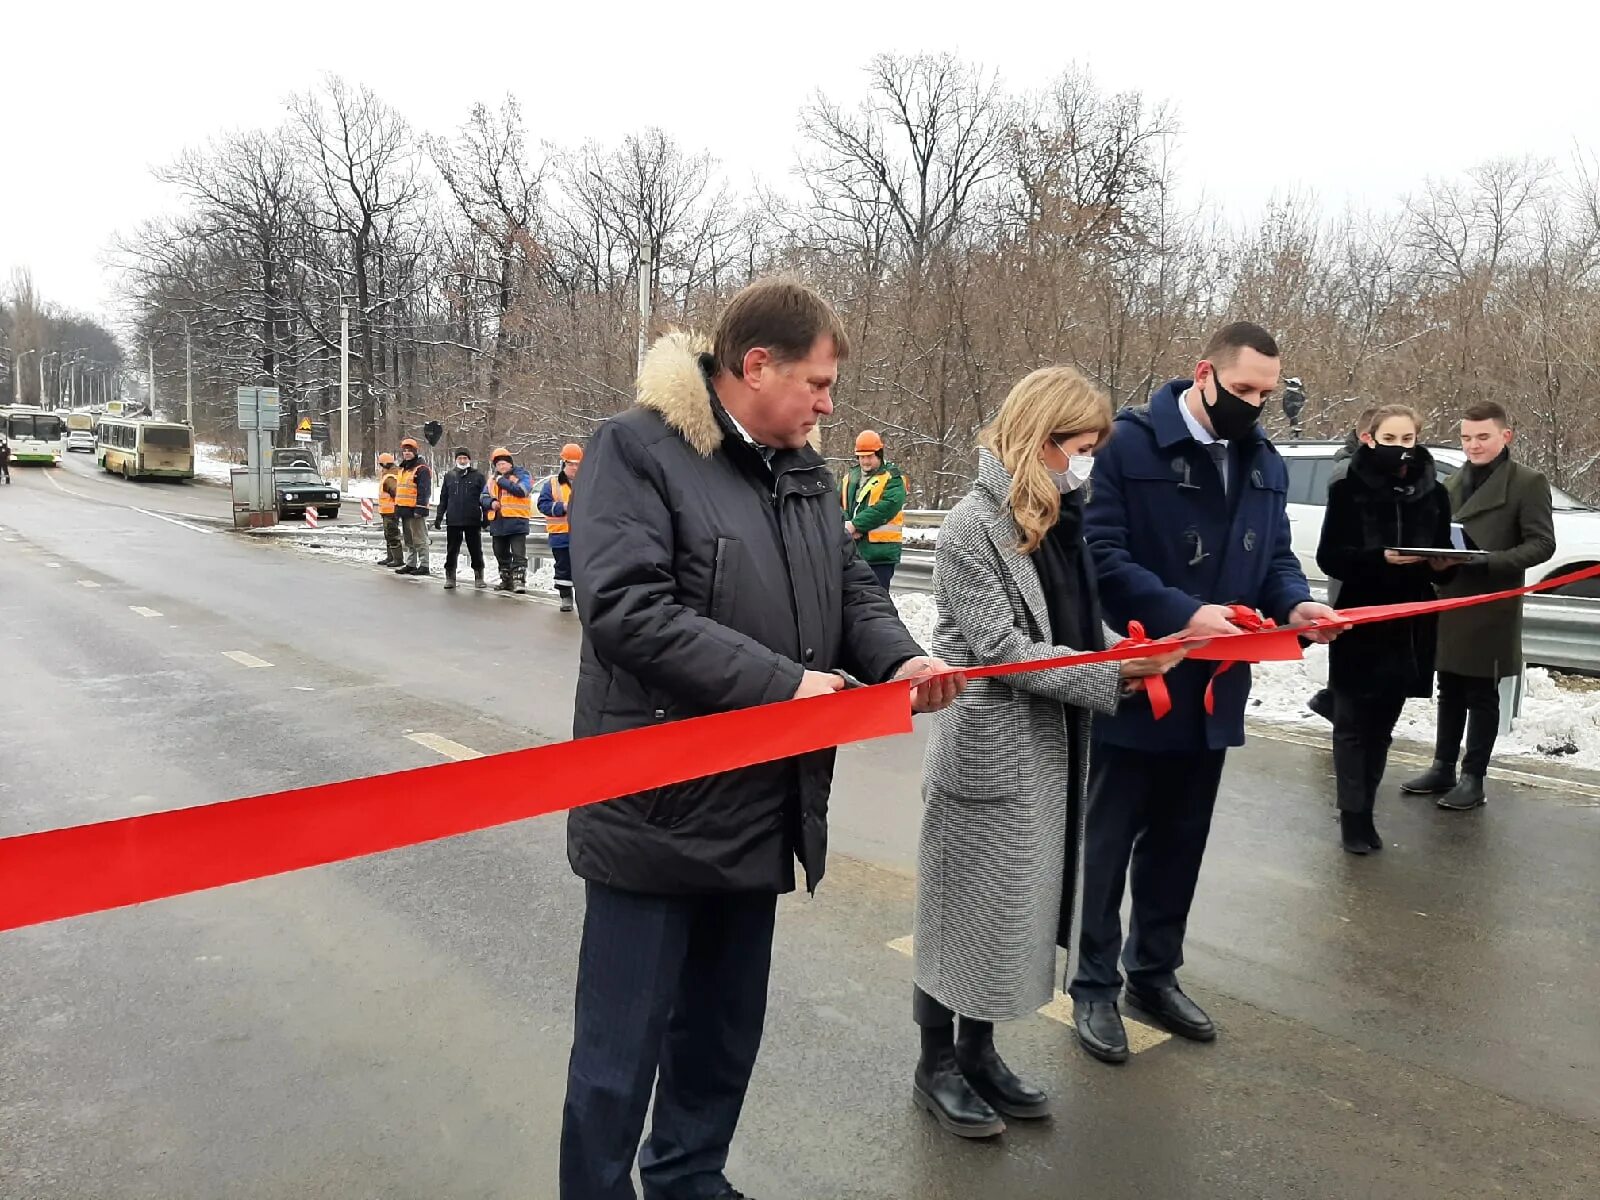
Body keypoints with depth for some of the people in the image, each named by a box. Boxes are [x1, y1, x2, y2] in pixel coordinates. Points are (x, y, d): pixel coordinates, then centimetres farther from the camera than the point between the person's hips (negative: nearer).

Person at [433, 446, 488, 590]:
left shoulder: (478, 476, 2)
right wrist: (439, 517, 8)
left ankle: (479, 578, 15)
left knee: (476, 551, 5)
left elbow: (484, 498, 2)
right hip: (453, 521, 2)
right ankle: (450, 578, 12)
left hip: (473, 521, -2)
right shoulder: (449, 477, 10)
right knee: (452, 551, 4)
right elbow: (443, 499, 14)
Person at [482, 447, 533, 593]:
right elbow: (483, 498, 13)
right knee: (501, 554, 15)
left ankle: (519, 581, -8)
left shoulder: (521, 474, -3)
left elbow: (521, 490, -22)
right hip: (497, 522, 7)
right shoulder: (492, 479, 15)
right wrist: (491, 503, -10)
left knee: (518, 553, -9)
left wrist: (502, 481, -16)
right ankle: (506, 580, 27)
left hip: (516, 521, -7)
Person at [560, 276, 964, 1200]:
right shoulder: (638, 450, -13)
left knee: (726, 1028, 23)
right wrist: (782, 684, -24)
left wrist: (899, 658, -7)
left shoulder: (805, 471, 11)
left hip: (761, 810, 8)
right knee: (622, 1048, 7)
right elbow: (625, 610, -25)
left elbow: (853, 588, 15)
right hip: (657, 810, -7)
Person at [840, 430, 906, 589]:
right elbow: (838, 504, 8)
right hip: (851, 550, 6)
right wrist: (845, 525, -13)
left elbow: (885, 507, -19)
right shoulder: (850, 476, 14)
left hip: (880, 552, -6)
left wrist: (855, 524, -21)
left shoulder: (892, 479, -5)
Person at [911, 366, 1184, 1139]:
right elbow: (1000, 648, -18)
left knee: (1021, 903, 15)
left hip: (1049, 749, 8)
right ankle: (936, 1064, 23)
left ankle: (978, 1052, 32)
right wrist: (1115, 674, -20)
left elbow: (1077, 626, 13)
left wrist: (1131, 650, -5)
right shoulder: (976, 524, -15)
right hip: (990, 751, -8)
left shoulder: (1059, 519, 10)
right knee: (965, 907, 6)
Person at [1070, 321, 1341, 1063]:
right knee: (1110, 841, 6)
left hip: (1213, 690, 7)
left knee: (1181, 842, 18)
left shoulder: (1265, 463, 10)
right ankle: (1095, 985, 21)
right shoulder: (1129, 445, -13)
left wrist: (1293, 603, -8)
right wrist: (1183, 613, -29)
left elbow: (1276, 556, 14)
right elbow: (1102, 555, -19)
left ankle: (1155, 973, 35)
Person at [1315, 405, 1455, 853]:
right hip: (1358, 624, -3)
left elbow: (1445, 555, 12)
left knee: (1381, 726, 11)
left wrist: (1442, 564, -10)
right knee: (1353, 724, 0)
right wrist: (1381, 558, -22)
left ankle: (1365, 813, 21)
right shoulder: (1349, 490, -5)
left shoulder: (1434, 493, 6)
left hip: (1409, 627, 4)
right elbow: (1329, 557, -8)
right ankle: (1353, 815, 7)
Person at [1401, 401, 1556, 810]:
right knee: (1450, 692, 13)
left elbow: (1542, 544, -10)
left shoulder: (1528, 482, -4)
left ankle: (1473, 779, 12)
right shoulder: (1455, 481, 14)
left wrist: (1491, 561, -22)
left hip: (1490, 610, -5)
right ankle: (1443, 769, 22)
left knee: (1481, 696, 3)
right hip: (1448, 603, 6)